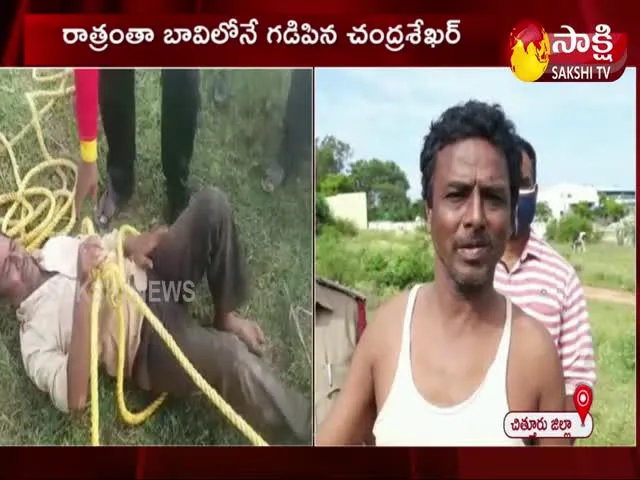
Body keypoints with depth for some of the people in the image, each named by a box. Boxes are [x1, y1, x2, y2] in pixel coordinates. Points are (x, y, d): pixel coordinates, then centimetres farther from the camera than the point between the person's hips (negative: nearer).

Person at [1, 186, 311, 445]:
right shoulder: (33, 339, -8)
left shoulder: (54, 247, 12)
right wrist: (84, 292, -29)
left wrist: (132, 245, -7)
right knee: (235, 360, -38)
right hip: (149, 342, -7)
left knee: (210, 204, -17)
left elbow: (109, 247, 21)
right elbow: (75, 399, -24)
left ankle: (225, 319, 2)